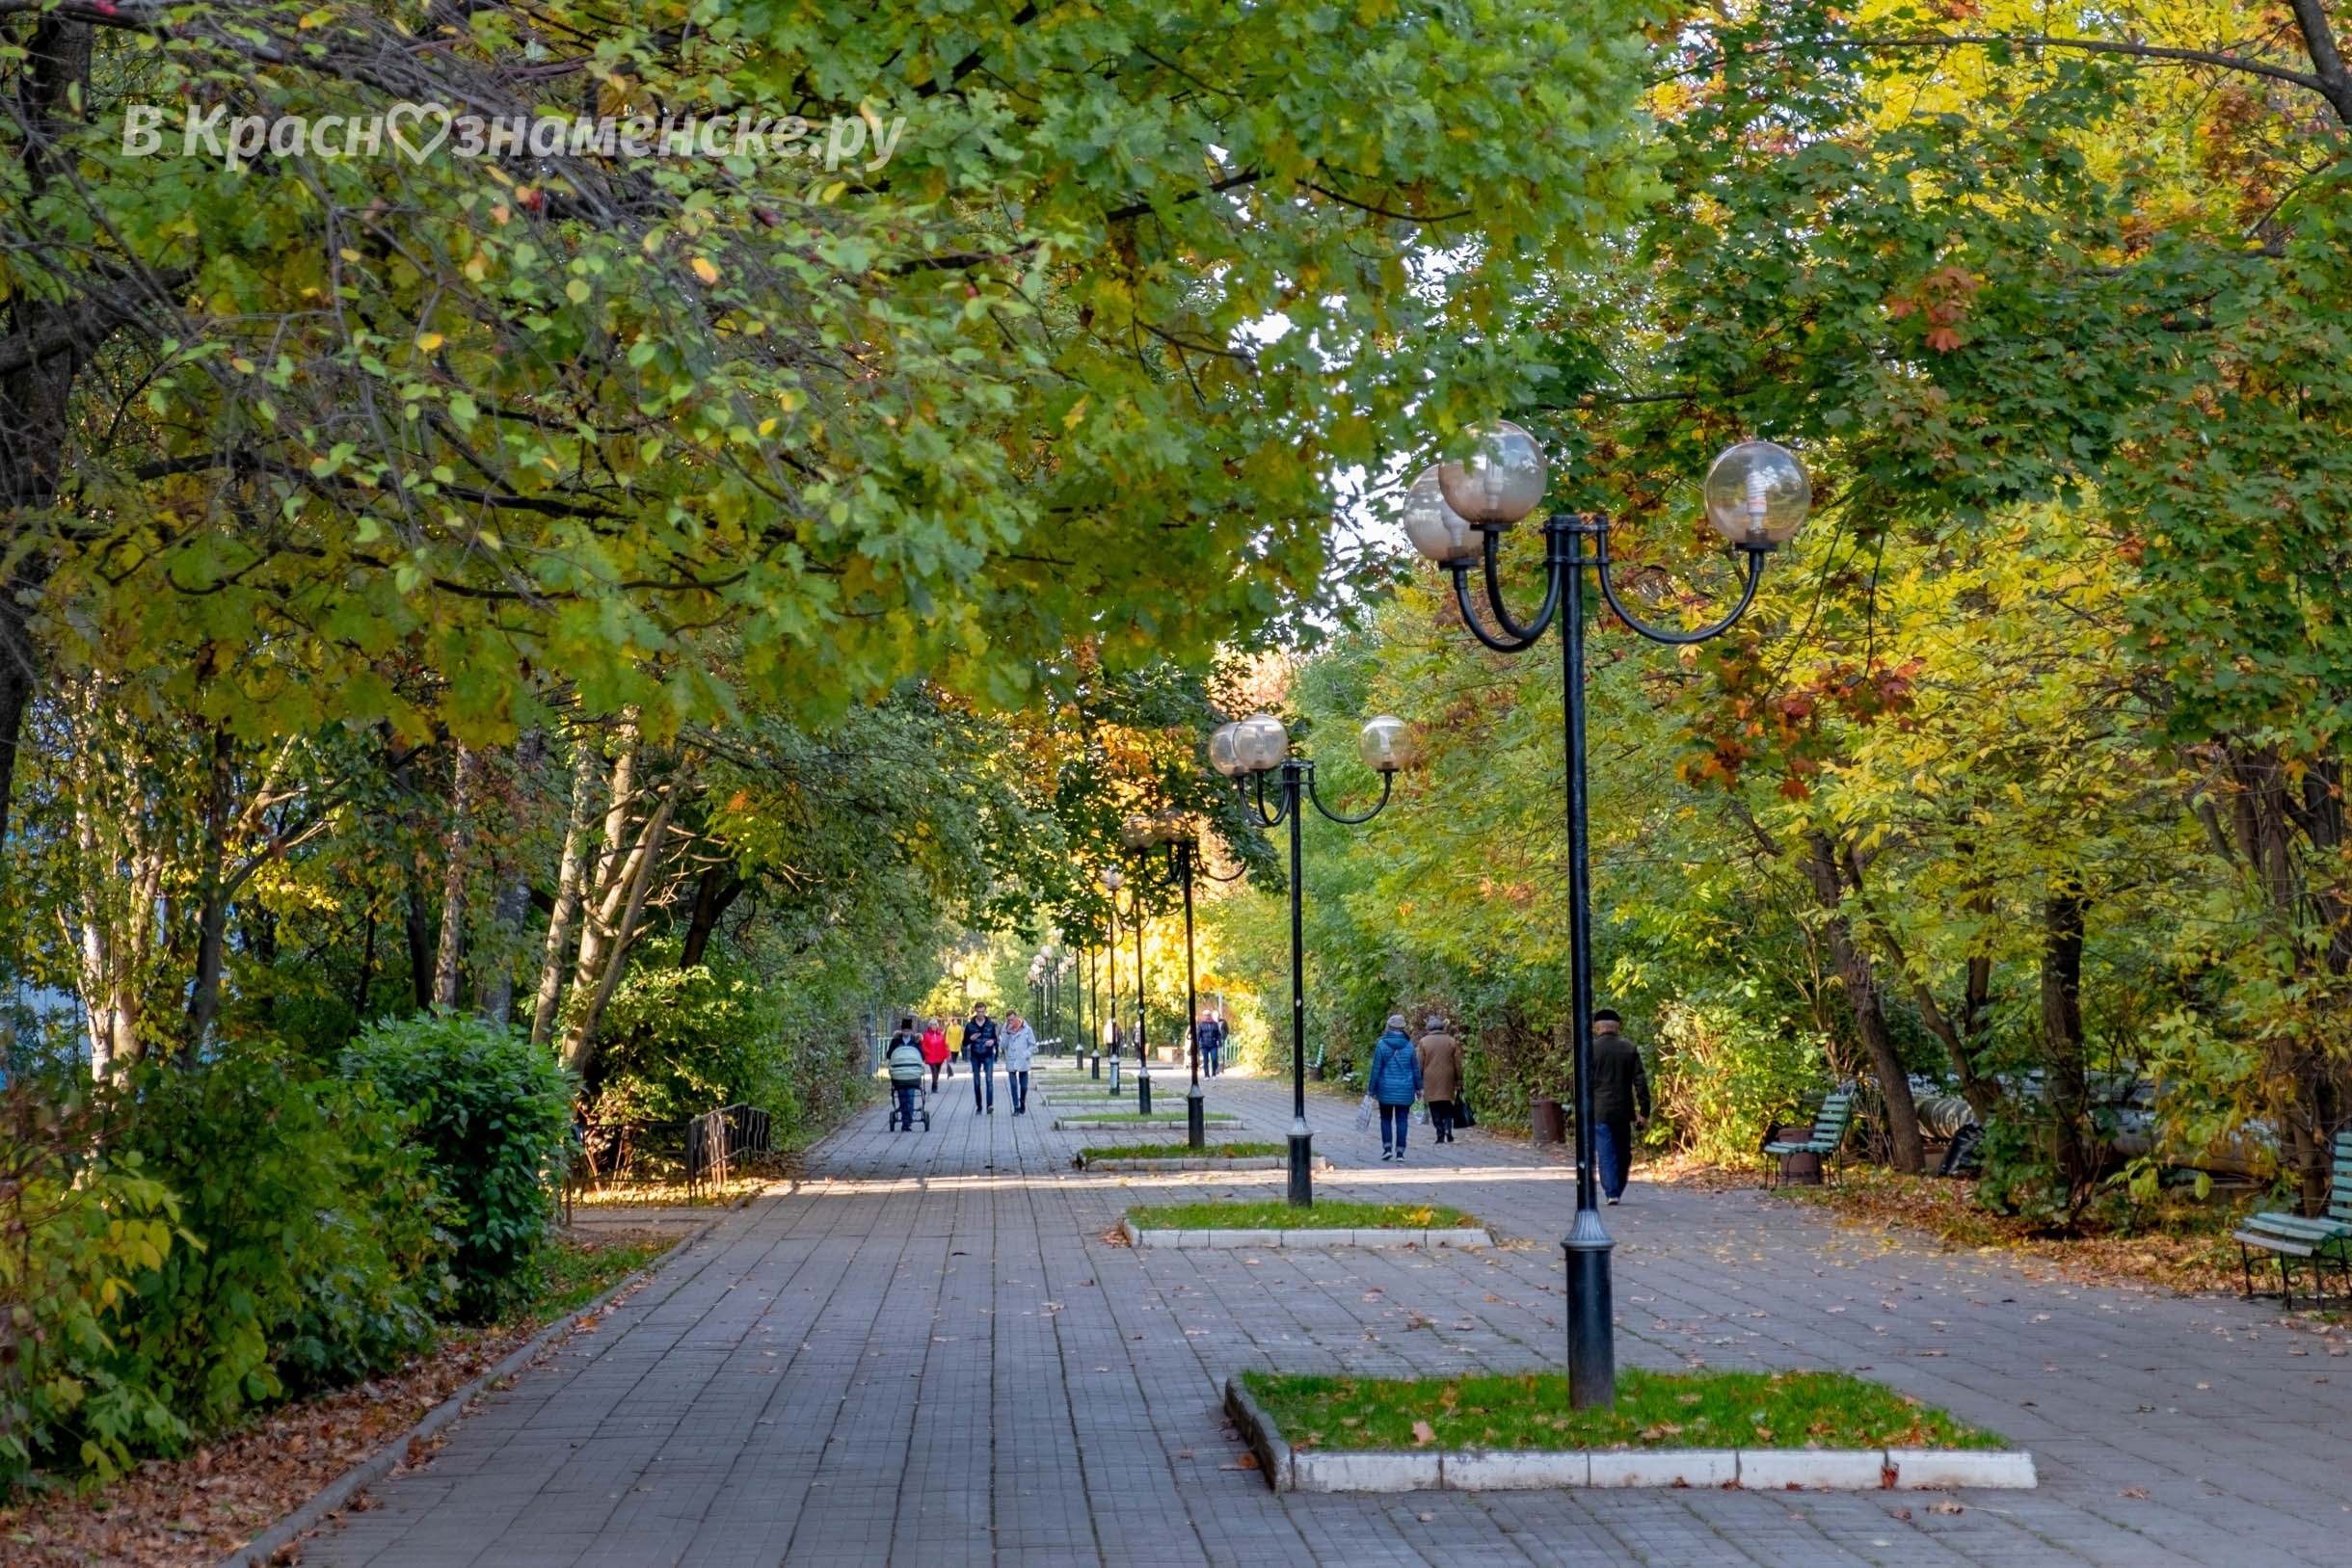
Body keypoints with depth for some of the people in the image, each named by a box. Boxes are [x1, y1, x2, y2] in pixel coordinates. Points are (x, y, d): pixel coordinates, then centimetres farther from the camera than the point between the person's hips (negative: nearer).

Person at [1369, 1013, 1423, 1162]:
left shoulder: (1382, 1045, -7)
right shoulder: (1409, 1046, -2)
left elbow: (1376, 1068, -5)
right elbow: (1416, 1068, 5)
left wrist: (1373, 1089, 3)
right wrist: (1418, 1087, 15)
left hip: (1386, 1088, -1)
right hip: (1405, 1090, 1)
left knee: (1386, 1118, 14)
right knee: (1402, 1120, 3)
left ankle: (1387, 1147, 4)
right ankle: (1400, 1152, -1)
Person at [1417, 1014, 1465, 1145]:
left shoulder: (1424, 1042, -1)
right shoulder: (1452, 1041, 4)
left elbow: (1419, 1064, -1)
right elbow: (1458, 1065, 5)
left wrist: (1419, 1083, 4)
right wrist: (1459, 1082, 10)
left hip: (1430, 1081, -1)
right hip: (1448, 1081, 1)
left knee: (1435, 1109, 3)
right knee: (1447, 1108, 12)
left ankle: (1440, 1135, -1)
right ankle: (1448, 1130, -7)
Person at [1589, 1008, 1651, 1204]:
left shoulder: (1590, 1049, -5)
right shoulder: (1630, 1049, 2)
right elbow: (1641, 1082, 0)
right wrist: (1644, 1112, 2)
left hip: (1599, 1112, -2)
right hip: (1623, 1111, 2)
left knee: (1606, 1155, -1)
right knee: (1623, 1155, 14)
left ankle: (1611, 1193, -7)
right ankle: (1618, 1191, 19)